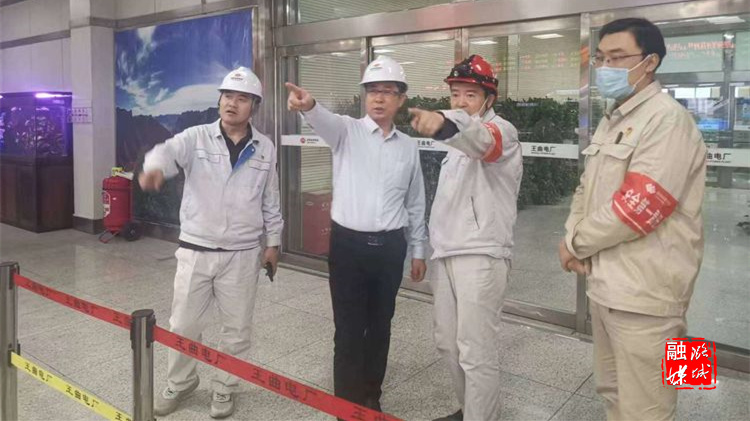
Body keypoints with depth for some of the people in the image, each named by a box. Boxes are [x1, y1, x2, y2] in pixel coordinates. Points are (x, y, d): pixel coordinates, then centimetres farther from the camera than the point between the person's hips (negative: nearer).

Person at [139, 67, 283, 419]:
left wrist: (272, 242, 11)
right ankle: (180, 382, 36)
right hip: (195, 250, 0)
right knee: (183, 324, 11)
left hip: (242, 254, 1)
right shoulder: (196, 138, -4)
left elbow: (270, 202, 9)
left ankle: (224, 388, 32)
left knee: (236, 327, 11)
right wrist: (154, 168, -49)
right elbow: (168, 151, -26)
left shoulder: (265, 148, 2)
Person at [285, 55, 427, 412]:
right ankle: (348, 402, 20)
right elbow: (325, 121, -28)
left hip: (390, 247, 3)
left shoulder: (408, 146, 7)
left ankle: (371, 395, 35)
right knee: (349, 329, 4)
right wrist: (308, 105, -52)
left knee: (380, 326, 15)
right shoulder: (347, 131, -3)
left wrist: (418, 251, 13)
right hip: (348, 243, -3)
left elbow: (415, 203, 13)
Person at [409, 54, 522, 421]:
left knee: (476, 353, -5)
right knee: (448, 343, 17)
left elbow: (480, 139, -36)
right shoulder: (458, 138, 19)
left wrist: (444, 124, -57)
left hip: (481, 256, -9)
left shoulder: (501, 130, -9)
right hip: (447, 253, 9)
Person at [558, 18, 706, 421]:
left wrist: (577, 242, -9)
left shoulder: (667, 119, -15)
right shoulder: (611, 120, 14)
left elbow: (638, 208, -23)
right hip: (604, 283, 9)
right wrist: (571, 238, 0)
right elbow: (586, 188, 18)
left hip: (644, 292, -8)